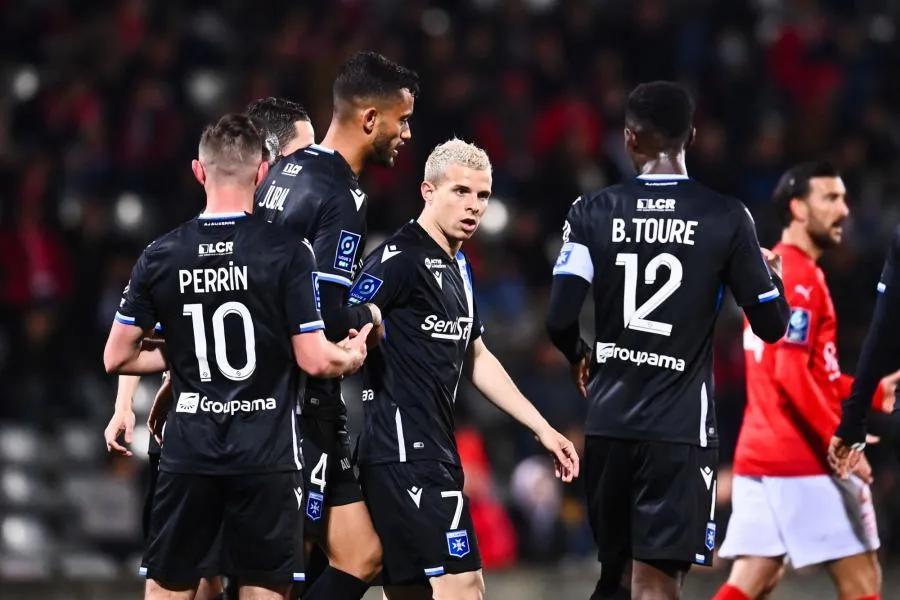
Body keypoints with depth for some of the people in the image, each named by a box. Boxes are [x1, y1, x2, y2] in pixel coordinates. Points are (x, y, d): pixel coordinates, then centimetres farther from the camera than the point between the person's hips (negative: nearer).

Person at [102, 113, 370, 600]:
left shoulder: (160, 257, 0)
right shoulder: (288, 253, -8)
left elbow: (117, 358, 5)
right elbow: (314, 360, -8)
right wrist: (353, 357, 13)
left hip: (188, 451, 2)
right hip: (267, 453, -2)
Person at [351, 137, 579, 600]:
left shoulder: (458, 268, 19)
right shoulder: (399, 258, -11)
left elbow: (476, 359, 27)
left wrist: (542, 428, 26)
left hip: (434, 452, 10)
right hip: (406, 452, -10)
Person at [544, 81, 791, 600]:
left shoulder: (593, 213, 0)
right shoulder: (726, 218, -4)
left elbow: (560, 320, -7)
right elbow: (772, 325, 0)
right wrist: (772, 273, 22)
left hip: (610, 421, 3)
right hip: (681, 428, -3)